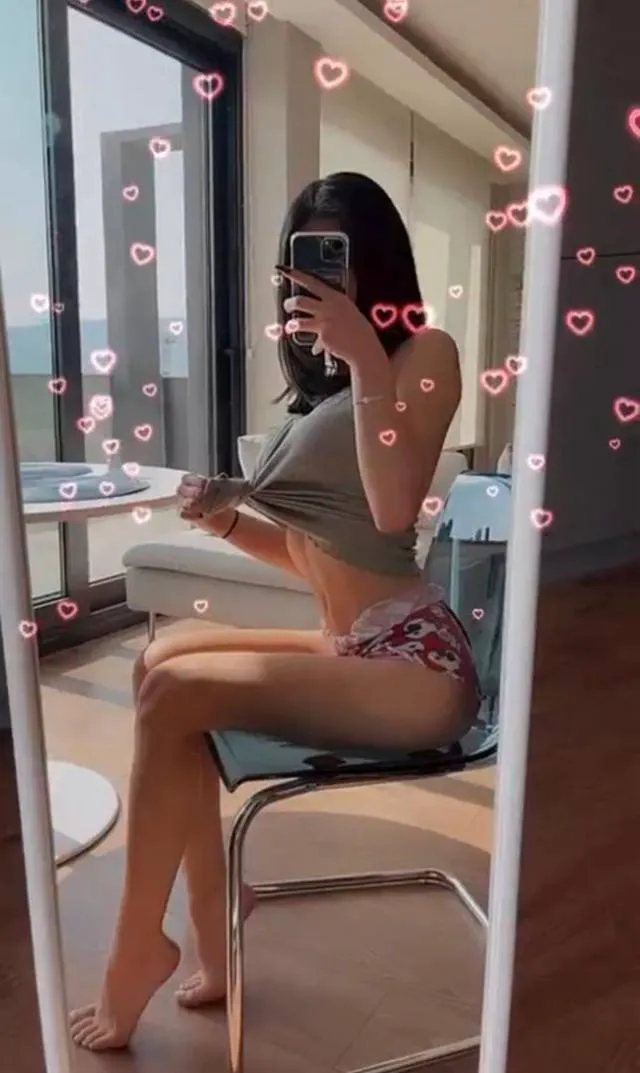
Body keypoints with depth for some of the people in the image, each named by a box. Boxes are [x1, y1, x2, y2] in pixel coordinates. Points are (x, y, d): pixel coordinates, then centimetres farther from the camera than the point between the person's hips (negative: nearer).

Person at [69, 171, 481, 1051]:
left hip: (413, 663, -8)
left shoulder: (424, 352, -2)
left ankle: (139, 948, 6)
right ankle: (214, 939, 4)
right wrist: (229, 519, 1)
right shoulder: (319, 386, 19)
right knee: (164, 662, 1)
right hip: (347, 650, 8)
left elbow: (394, 510, -21)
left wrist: (367, 358, -19)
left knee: (172, 692, -14)